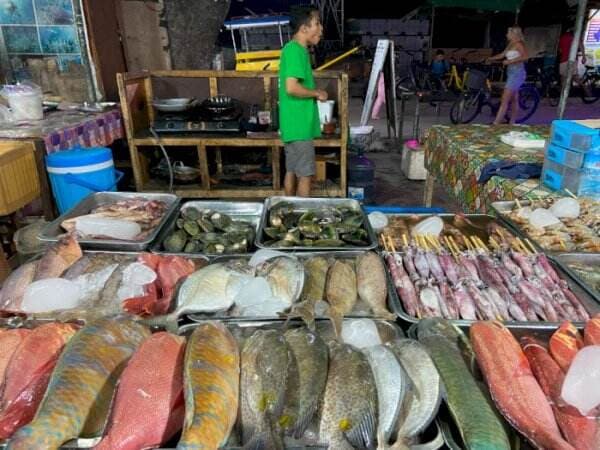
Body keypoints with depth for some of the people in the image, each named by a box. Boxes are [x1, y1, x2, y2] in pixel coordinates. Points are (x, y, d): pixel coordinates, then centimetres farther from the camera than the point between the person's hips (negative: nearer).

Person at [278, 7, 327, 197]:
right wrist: (317, 93, -12)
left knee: (292, 171, 14)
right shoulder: (295, 51, -15)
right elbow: (291, 87, -25)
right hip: (300, 124, -10)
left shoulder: (295, 49, 15)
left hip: (295, 123, 10)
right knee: (306, 174, -3)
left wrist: (314, 93, 11)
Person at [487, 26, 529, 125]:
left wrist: (510, 61, -23)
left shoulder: (518, 44, -11)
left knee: (504, 101, -13)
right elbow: (502, 55, 23)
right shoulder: (511, 44, 15)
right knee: (514, 100, 13)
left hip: (517, 73, -9)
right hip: (512, 73, 9)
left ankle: (495, 124, -15)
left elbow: (525, 56, -22)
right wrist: (489, 58, 17)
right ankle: (512, 123, 18)